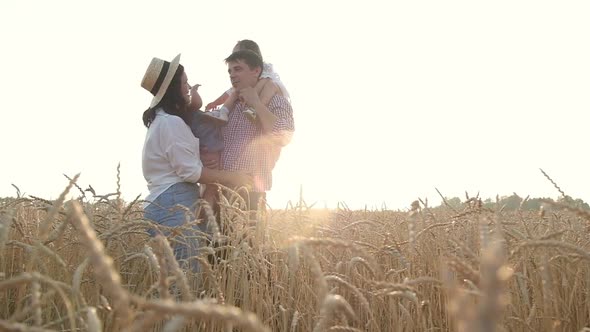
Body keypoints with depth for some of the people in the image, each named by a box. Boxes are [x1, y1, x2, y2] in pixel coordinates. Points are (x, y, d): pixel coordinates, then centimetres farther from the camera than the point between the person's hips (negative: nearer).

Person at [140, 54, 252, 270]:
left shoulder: (162, 120, 21)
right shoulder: (171, 122, -11)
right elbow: (190, 171, -14)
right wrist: (231, 178, -5)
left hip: (169, 203, 11)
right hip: (174, 206, -11)